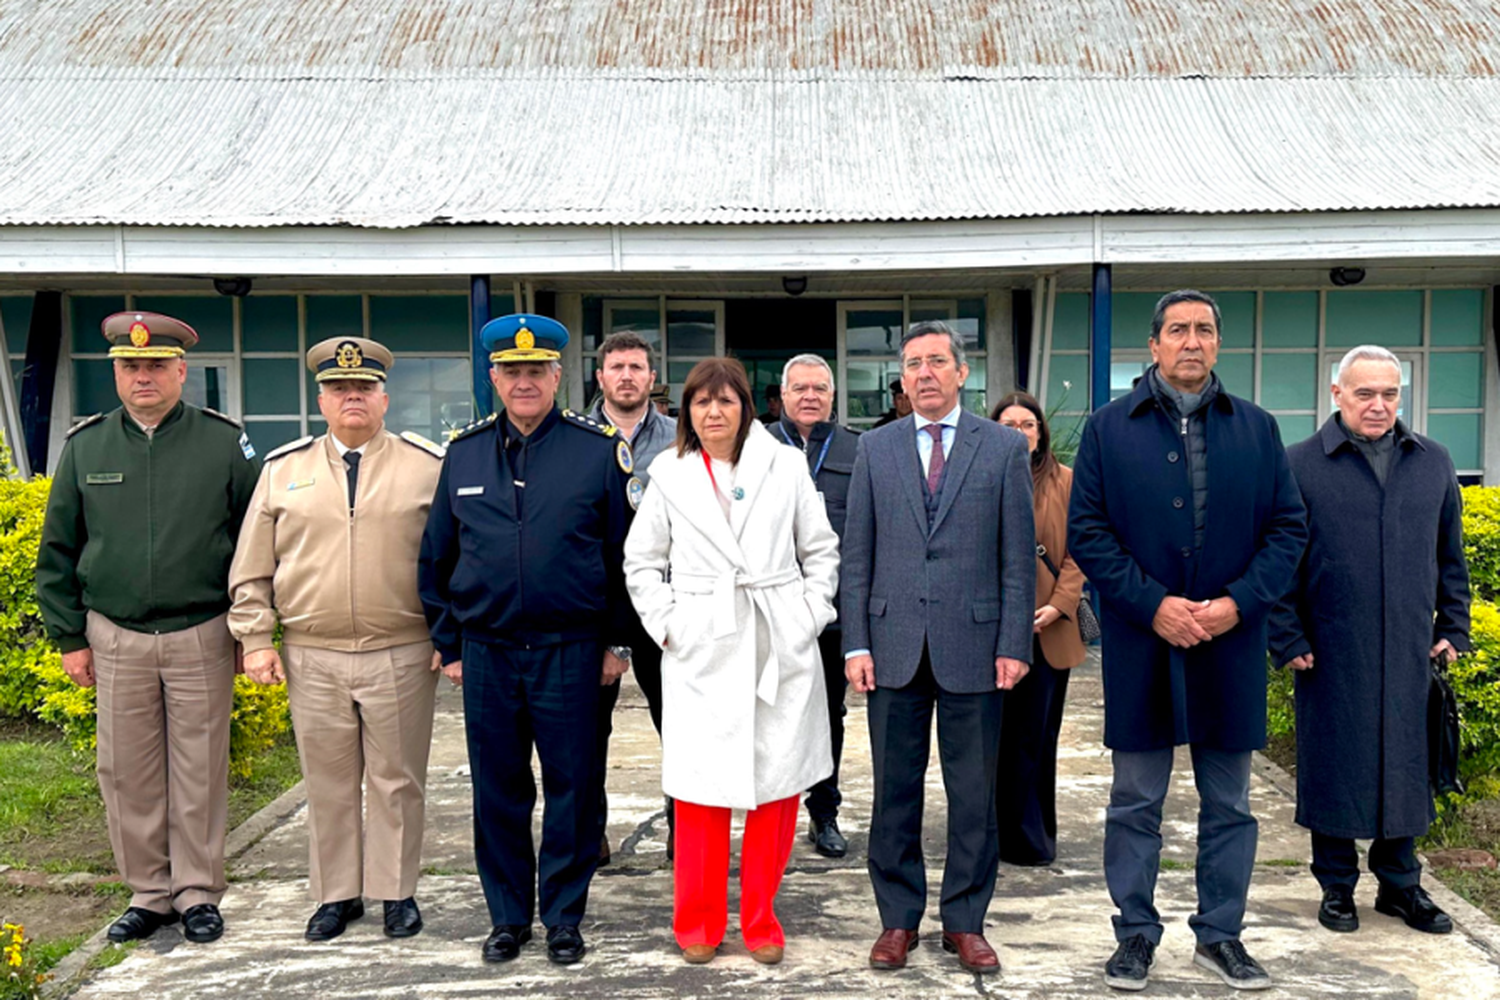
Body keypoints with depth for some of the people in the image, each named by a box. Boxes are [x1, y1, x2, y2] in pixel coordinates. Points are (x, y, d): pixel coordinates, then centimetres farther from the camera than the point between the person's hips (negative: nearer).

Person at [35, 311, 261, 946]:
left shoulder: (225, 443, -2)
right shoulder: (84, 446, 5)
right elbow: (58, 550, 11)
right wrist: (69, 638, 7)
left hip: (201, 637, -2)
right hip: (116, 639, 2)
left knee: (199, 771, 5)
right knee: (126, 772, 8)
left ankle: (198, 894, 19)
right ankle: (149, 893, 23)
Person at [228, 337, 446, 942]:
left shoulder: (428, 466, 2)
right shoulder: (283, 469, 8)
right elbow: (252, 567, 10)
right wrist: (255, 640, 4)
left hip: (402, 657, -2)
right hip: (312, 658, 2)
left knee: (397, 780, 7)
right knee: (327, 782, 10)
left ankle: (397, 892, 21)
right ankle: (336, 894, 25)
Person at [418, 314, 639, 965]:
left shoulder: (601, 450, -2)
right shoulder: (463, 453, 6)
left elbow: (626, 554, 1)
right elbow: (436, 557, 12)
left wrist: (618, 642, 0)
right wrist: (449, 644, 9)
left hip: (571, 651, -2)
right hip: (486, 652, 3)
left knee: (572, 788, 5)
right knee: (497, 791, 10)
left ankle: (563, 916, 21)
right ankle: (508, 916, 25)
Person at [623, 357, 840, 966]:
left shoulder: (786, 466, 4)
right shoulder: (669, 475, 6)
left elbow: (821, 551, 9)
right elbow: (641, 561, 12)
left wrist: (810, 616, 0)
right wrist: (665, 625, 2)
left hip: (780, 649, 1)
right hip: (702, 653, 0)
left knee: (778, 785, 5)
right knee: (701, 790, 0)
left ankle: (760, 920, 20)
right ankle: (698, 923, 17)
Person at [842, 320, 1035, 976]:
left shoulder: (1004, 447, 4)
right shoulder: (875, 449, 8)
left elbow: (1019, 555, 2)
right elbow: (856, 554, 7)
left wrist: (1014, 644, -4)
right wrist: (856, 643, -1)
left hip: (973, 647, -1)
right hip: (894, 646, 1)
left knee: (973, 793, 7)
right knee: (895, 790, 8)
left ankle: (965, 921, 21)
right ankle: (898, 918, 22)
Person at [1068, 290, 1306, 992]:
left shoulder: (1257, 428, 7)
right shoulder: (1109, 428, 1)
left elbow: (1288, 527, 5)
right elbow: (1086, 531, -3)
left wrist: (1240, 601, -10)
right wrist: (1152, 604, -13)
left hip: (1231, 646, 2)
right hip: (1141, 645, -2)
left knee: (1229, 804, 11)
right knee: (1135, 804, 7)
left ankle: (1220, 934, 26)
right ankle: (1136, 934, 20)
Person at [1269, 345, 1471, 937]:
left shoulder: (1434, 464, 10)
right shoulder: (1299, 465, -2)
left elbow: (1450, 557, 16)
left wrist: (1453, 631, 10)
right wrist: (1288, 639, -6)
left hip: (1409, 656, 3)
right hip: (1331, 656, -3)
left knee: (1406, 765, 11)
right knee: (1333, 766, 6)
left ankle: (1400, 883, 26)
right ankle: (1338, 887, 21)